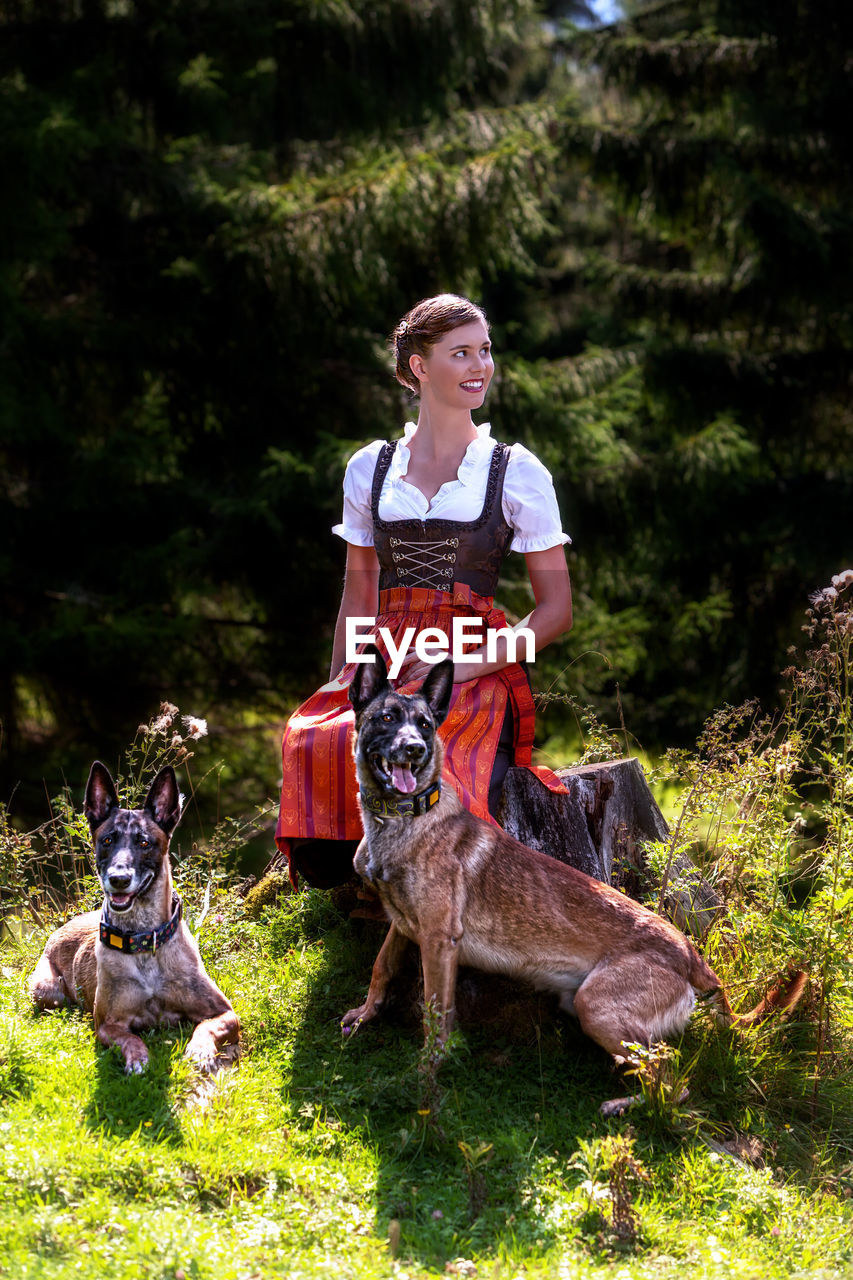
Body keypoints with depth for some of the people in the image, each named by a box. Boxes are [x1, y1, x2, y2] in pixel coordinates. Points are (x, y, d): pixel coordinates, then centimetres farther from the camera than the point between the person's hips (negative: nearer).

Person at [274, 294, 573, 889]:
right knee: (311, 739, -31)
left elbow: (557, 609, 5)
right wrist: (336, 690, 6)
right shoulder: (369, 470, 14)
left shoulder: (518, 473, 6)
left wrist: (470, 662, -8)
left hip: (476, 675, -2)